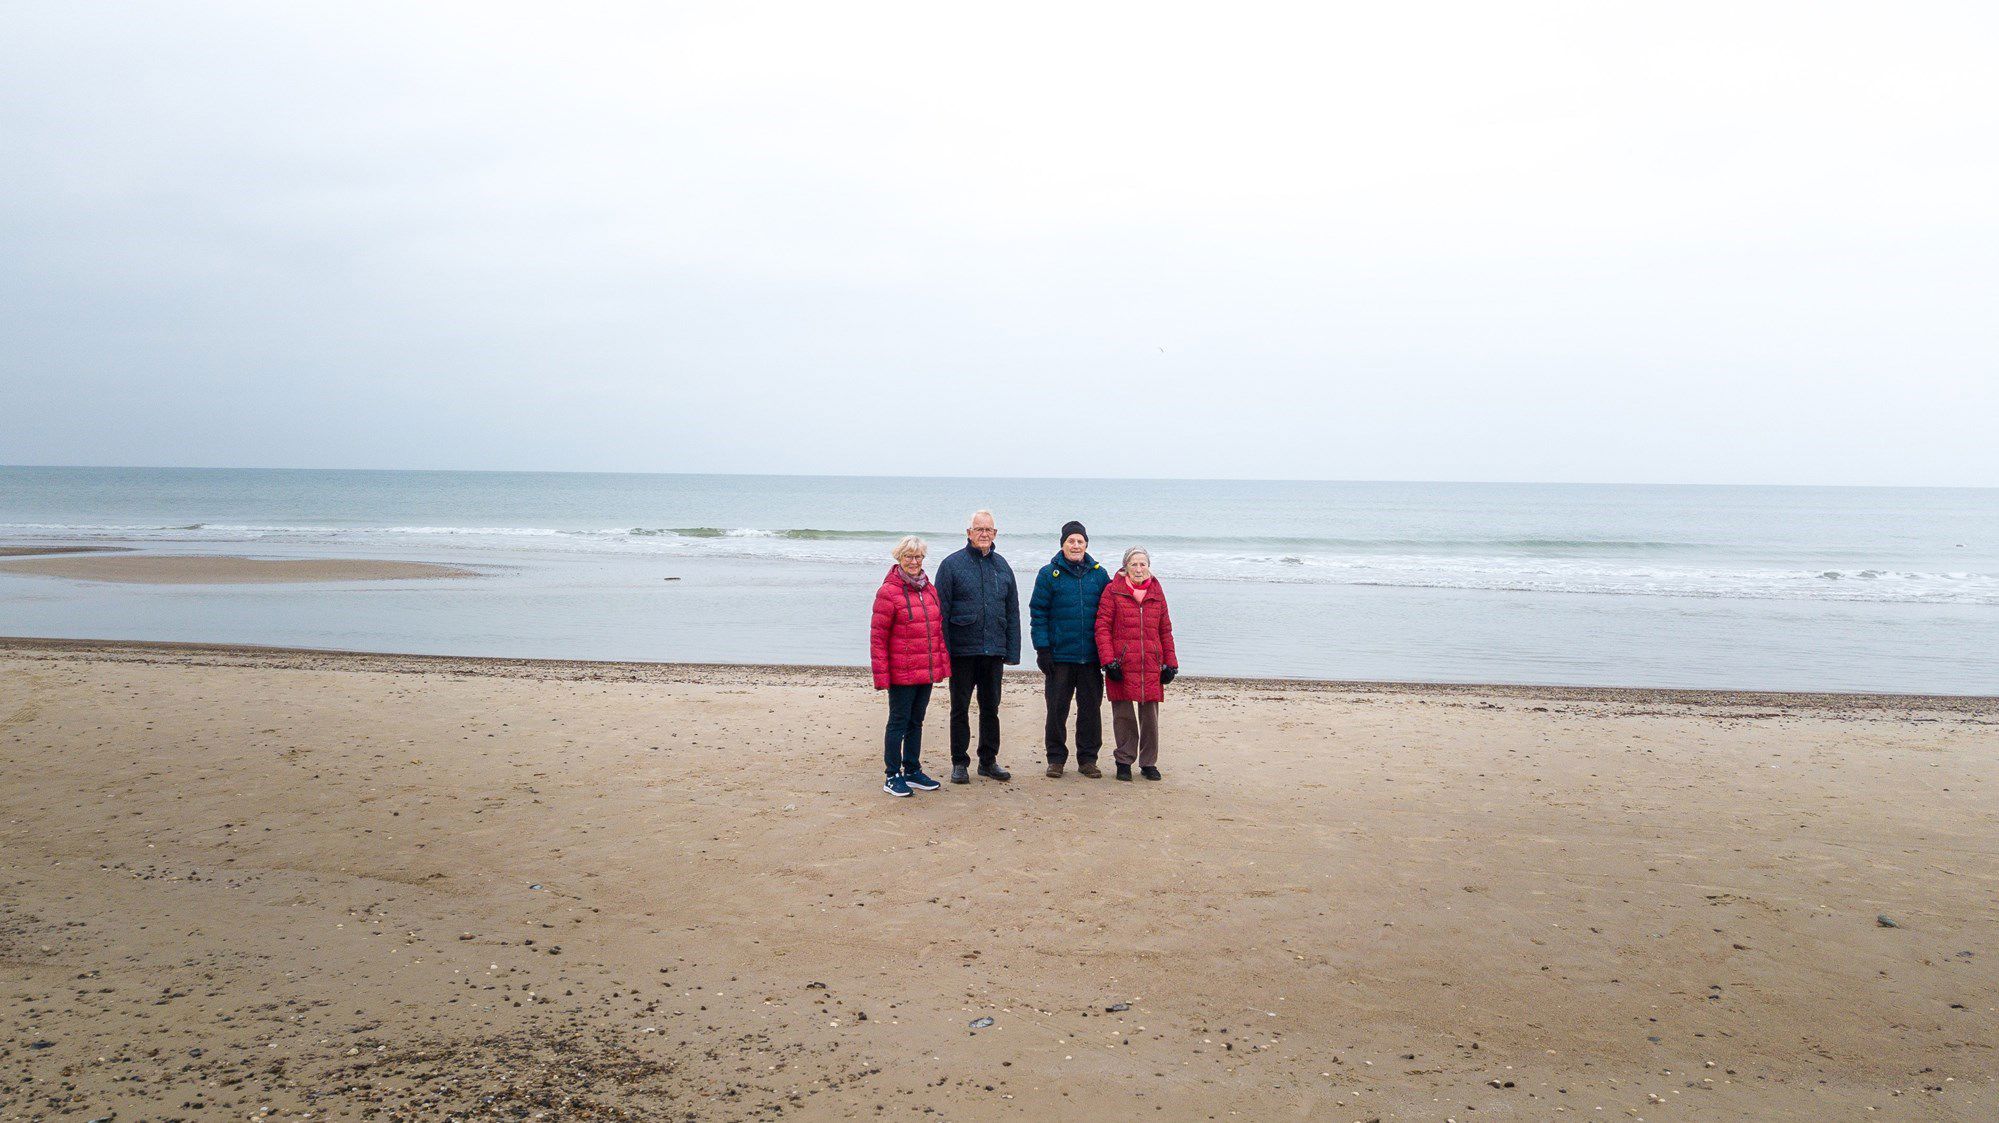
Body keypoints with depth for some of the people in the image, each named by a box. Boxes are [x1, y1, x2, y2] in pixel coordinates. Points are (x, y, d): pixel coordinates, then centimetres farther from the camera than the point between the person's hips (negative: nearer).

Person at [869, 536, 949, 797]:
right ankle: (892, 776, 12)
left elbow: (938, 628, 16)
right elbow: (877, 636, -12)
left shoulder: (929, 589, 10)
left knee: (916, 721, 16)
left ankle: (913, 771, 27)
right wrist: (881, 675, -15)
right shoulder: (888, 592, -11)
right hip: (901, 674, -6)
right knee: (898, 722, 2)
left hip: (926, 672, 6)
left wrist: (942, 664, 11)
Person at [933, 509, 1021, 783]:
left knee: (991, 707, 12)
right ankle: (959, 763, 15)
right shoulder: (951, 565, -3)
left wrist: (1012, 652, 4)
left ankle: (988, 760, 23)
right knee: (960, 708, 6)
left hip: (994, 651, 4)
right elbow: (941, 611, -5)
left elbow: (1012, 612, 11)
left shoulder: (1002, 567, 9)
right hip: (962, 650, -4)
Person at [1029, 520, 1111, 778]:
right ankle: (1056, 759, 15)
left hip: (1091, 657, 2)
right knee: (1057, 709, 4)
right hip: (1059, 656, -2)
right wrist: (1042, 648, -8)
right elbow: (1038, 613, -2)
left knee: (1091, 708, 7)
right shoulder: (1049, 574, 0)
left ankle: (1088, 758, 18)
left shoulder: (1099, 574, 7)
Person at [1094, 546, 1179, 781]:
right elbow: (1102, 627, -3)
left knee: (1150, 716, 4)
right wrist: (1109, 661, -10)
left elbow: (1165, 631, 16)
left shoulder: (1157, 593, 12)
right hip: (1121, 665, -3)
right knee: (1123, 716, 3)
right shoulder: (1113, 591, 1)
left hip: (1151, 667, 3)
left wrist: (1170, 664, 11)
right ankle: (1124, 762, 15)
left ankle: (1148, 763, 16)